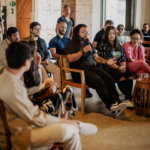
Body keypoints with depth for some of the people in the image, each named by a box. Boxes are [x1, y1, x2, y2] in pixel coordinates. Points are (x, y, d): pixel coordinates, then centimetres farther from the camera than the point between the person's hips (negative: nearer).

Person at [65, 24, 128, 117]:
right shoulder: (71, 44, 3)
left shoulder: (88, 43, 26)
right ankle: (111, 106, -25)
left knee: (109, 79, -20)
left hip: (92, 67, 7)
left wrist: (106, 61, 6)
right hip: (80, 71, -7)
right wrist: (83, 51, -12)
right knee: (99, 82, -29)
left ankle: (116, 102, -28)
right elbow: (70, 59, -13)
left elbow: (96, 57, 23)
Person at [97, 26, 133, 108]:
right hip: (107, 69, -5)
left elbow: (123, 58, 14)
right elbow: (105, 61, -9)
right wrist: (118, 68, -16)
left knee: (130, 76, -24)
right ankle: (130, 97, -18)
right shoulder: (103, 46, -1)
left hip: (119, 68, 5)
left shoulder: (118, 46, 18)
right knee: (122, 77, -31)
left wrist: (123, 66, -8)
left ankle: (128, 99, -23)